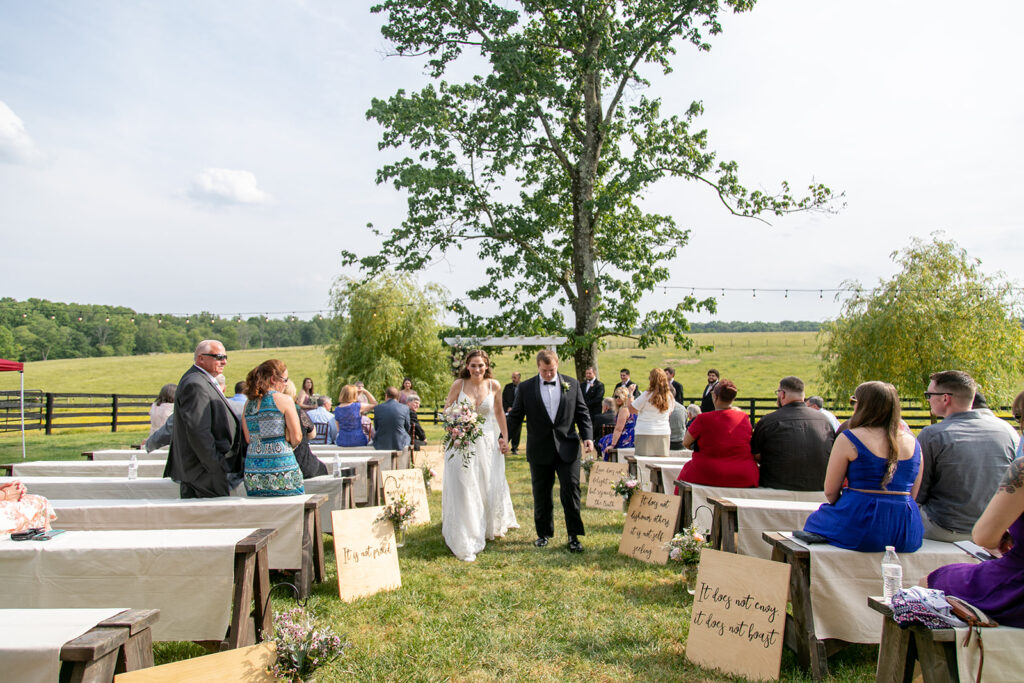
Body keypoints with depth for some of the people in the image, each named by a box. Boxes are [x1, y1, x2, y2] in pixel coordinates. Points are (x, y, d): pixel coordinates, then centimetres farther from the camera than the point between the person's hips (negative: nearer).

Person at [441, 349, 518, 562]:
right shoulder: (459, 384, -8)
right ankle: (465, 545, 5)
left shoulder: (494, 385, -4)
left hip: (487, 442, 2)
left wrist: (504, 437, 9)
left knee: (490, 486, 16)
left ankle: (492, 527, 45)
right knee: (464, 490, -4)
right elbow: (447, 409, 4)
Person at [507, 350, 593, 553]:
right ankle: (544, 533, 25)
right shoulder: (526, 388, 1)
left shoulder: (572, 384, 5)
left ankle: (574, 536, 9)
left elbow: (582, 413, 6)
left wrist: (587, 436, -6)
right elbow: (515, 416, 4)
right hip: (539, 450, 0)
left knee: (571, 490, -3)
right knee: (541, 494, 10)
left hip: (567, 447, 0)